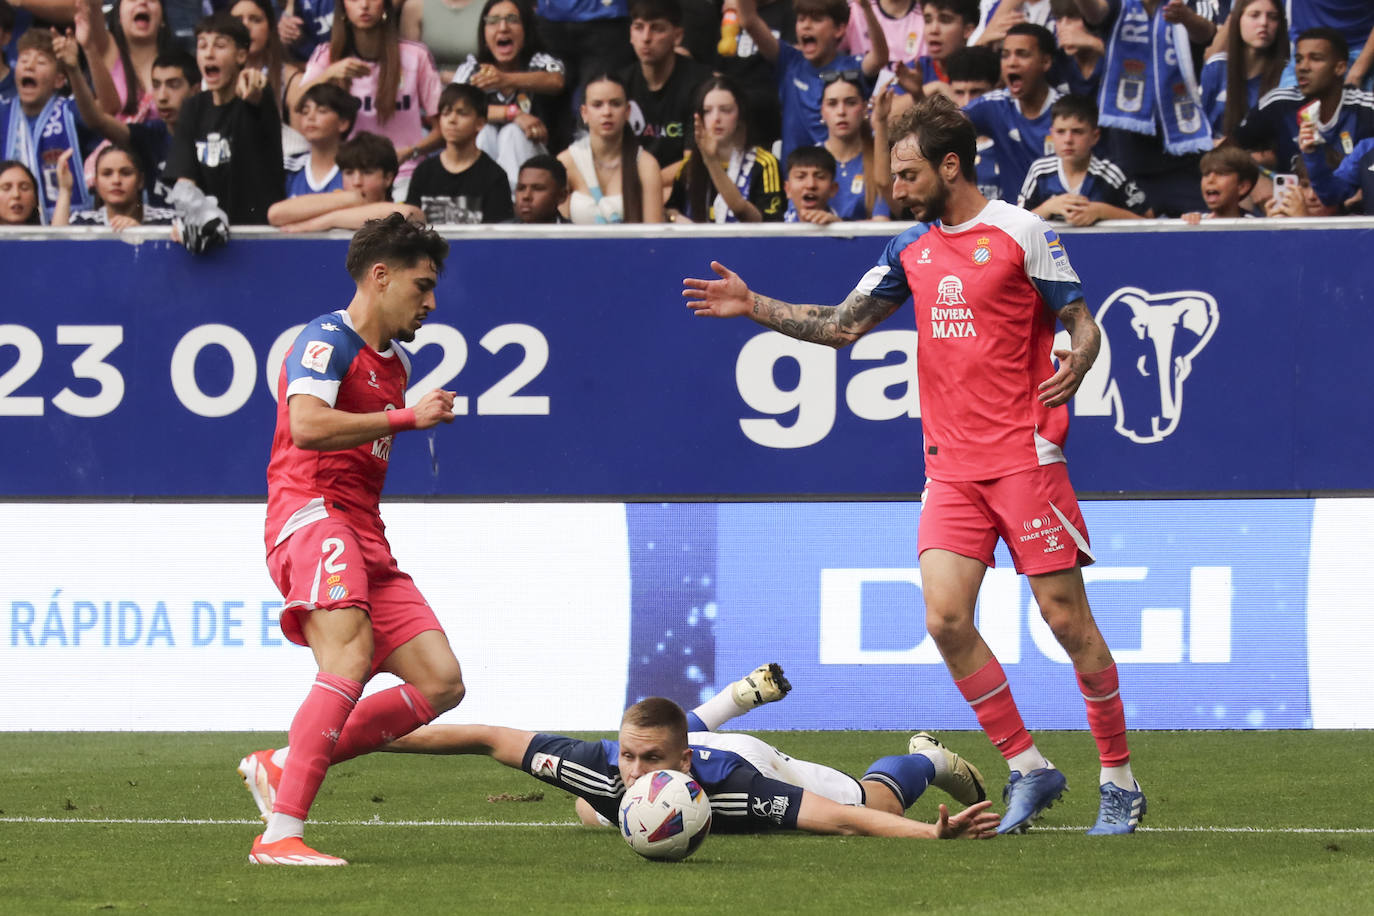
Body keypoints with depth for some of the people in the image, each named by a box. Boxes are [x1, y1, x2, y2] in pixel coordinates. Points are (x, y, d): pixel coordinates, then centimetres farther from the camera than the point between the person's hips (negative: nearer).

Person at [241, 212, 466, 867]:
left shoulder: (396, 362, 24)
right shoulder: (328, 340, -5)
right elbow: (308, 424, -23)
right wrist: (407, 416, -19)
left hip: (363, 532, 9)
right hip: (310, 513, -9)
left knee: (441, 682, 0)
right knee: (351, 655, -30)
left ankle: (286, 765, 4)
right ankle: (279, 835, -35)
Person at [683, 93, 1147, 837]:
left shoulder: (1020, 232, -4)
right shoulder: (912, 249, 12)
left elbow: (1082, 323, -2)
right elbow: (843, 325, 15)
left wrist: (1074, 365, -22)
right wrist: (753, 306, 6)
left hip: (1024, 454, -5)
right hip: (951, 463, 5)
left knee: (1065, 617, -5)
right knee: (945, 617, -7)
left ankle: (1120, 779, 6)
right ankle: (1027, 768, 6)